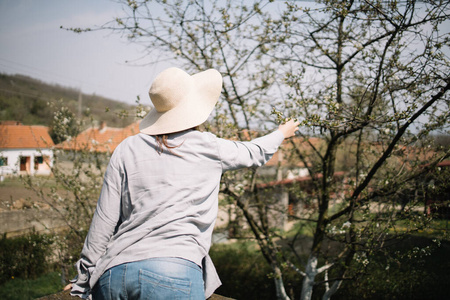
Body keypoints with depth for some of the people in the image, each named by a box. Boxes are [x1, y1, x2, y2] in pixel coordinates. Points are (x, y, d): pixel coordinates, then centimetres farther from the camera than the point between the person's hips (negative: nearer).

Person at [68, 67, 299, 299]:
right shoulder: (209, 149, 4)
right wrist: (281, 133, 46)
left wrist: (86, 278, 15)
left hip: (113, 274, 4)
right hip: (174, 273, -3)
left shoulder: (128, 149, 7)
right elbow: (253, 153, 25)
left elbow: (104, 220, 5)